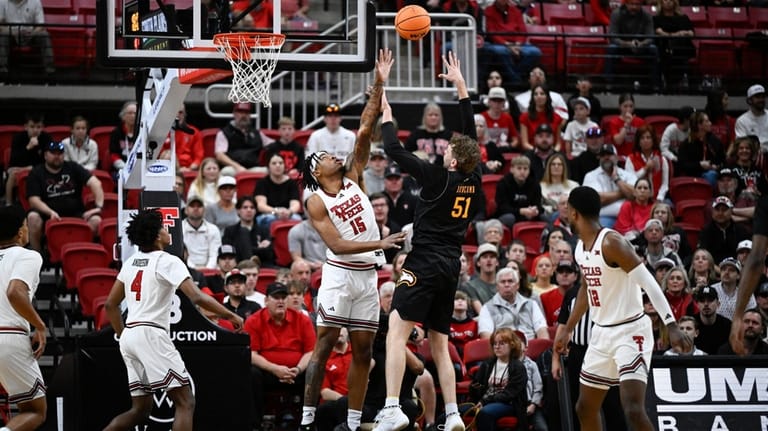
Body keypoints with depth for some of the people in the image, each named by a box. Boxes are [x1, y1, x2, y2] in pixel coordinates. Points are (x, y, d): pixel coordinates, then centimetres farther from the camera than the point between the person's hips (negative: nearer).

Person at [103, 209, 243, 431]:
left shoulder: (131, 262, 15)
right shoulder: (168, 261, -7)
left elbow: (110, 305, 19)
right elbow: (197, 298, -17)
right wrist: (230, 315, -6)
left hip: (129, 336, 8)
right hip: (151, 335, -8)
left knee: (141, 409, 15)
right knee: (186, 402, -5)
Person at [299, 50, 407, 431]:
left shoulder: (353, 177, 8)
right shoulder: (315, 202, -5)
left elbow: (365, 130, 1)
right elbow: (337, 245, -15)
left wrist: (379, 86, -5)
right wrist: (380, 244, -23)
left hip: (368, 275, 6)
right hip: (340, 274, -6)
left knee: (363, 349, 6)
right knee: (324, 344, -7)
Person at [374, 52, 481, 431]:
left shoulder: (439, 178, -11)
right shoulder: (474, 179, 5)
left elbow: (395, 152, -9)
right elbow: (470, 137, 18)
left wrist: (386, 114, 6)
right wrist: (461, 87, 23)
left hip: (425, 264, -8)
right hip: (451, 267, 8)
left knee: (397, 332, -13)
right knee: (439, 345, 13)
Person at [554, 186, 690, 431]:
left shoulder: (611, 243, -19)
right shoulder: (581, 247, 8)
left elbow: (649, 284, -23)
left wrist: (671, 326, -31)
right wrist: (568, 330, 29)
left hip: (630, 331, -9)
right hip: (602, 333, 9)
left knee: (633, 410, -21)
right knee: (585, 409, 14)